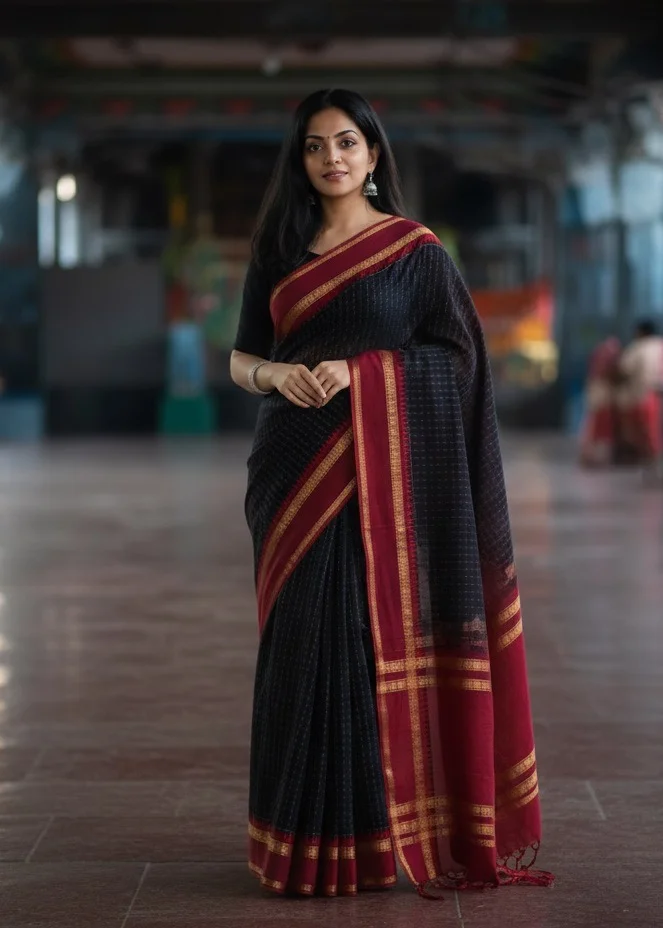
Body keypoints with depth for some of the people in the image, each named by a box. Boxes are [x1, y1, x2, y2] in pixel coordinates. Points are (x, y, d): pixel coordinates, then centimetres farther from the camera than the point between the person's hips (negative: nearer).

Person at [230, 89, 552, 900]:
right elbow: (241, 358, 11)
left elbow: (455, 355, -4)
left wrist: (357, 372, -17)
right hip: (296, 469, 4)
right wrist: (278, 374, -12)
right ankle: (303, 832, 10)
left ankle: (365, 834, 1)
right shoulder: (279, 249, 12)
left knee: (369, 634, -6)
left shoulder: (415, 249, 1)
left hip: (380, 466, -4)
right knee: (301, 636, 3)